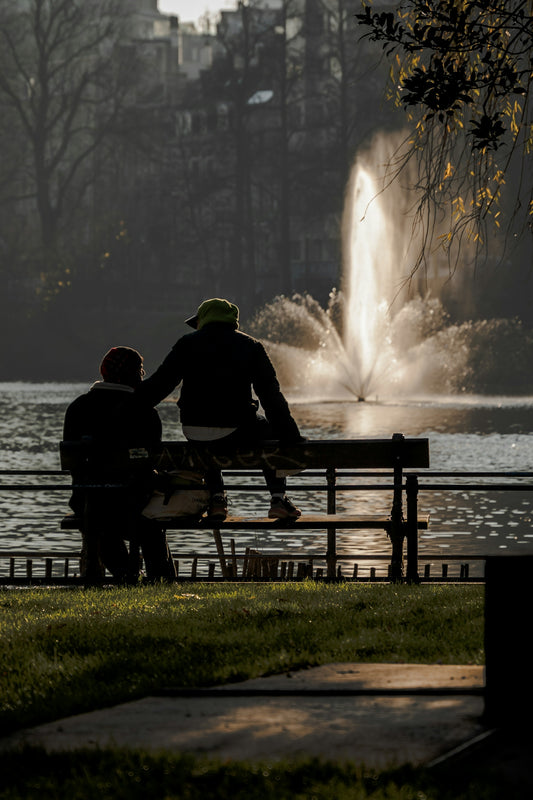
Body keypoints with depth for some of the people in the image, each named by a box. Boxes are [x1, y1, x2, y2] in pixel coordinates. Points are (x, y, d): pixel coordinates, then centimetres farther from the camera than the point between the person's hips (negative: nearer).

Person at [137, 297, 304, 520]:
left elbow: (158, 384, 1)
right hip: (236, 431, -1)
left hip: (194, 433, 1)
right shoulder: (251, 347, 5)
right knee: (269, 428, 30)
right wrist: (290, 436, 4)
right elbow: (271, 395, 2)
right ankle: (278, 498, 15)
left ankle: (216, 498, 26)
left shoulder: (187, 344, 5)